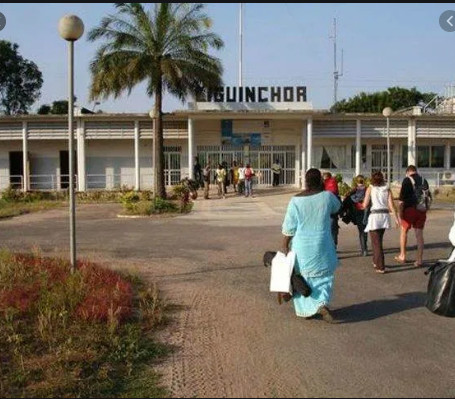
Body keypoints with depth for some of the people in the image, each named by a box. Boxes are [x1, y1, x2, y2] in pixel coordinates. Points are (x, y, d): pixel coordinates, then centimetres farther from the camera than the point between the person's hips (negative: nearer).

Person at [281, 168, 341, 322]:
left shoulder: (296, 200, -13)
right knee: (323, 275, 18)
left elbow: (289, 227, -9)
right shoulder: (327, 196, -10)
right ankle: (322, 304, 0)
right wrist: (323, 188, 12)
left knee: (303, 276, 16)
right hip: (322, 246, 0)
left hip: (301, 247, 0)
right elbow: (337, 207, 15)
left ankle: (305, 309, 23)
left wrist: (285, 246, 1)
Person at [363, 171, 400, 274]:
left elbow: (365, 205, -6)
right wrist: (396, 218, 1)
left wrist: (366, 204, 16)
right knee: (378, 241, 22)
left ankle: (381, 267, -3)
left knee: (376, 242, 1)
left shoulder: (370, 189, 1)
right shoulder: (387, 189, 8)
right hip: (385, 215, 4)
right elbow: (391, 205, 0)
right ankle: (376, 262, 33)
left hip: (374, 216, -4)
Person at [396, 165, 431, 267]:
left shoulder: (407, 180, -5)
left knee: (404, 231, 12)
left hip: (410, 209, -4)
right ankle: (419, 260, 5)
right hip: (422, 211, 4)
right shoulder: (424, 181, 11)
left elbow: (402, 198, -12)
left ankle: (402, 256, 17)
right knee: (419, 234, 7)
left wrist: (400, 211, -8)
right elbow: (429, 197, 13)